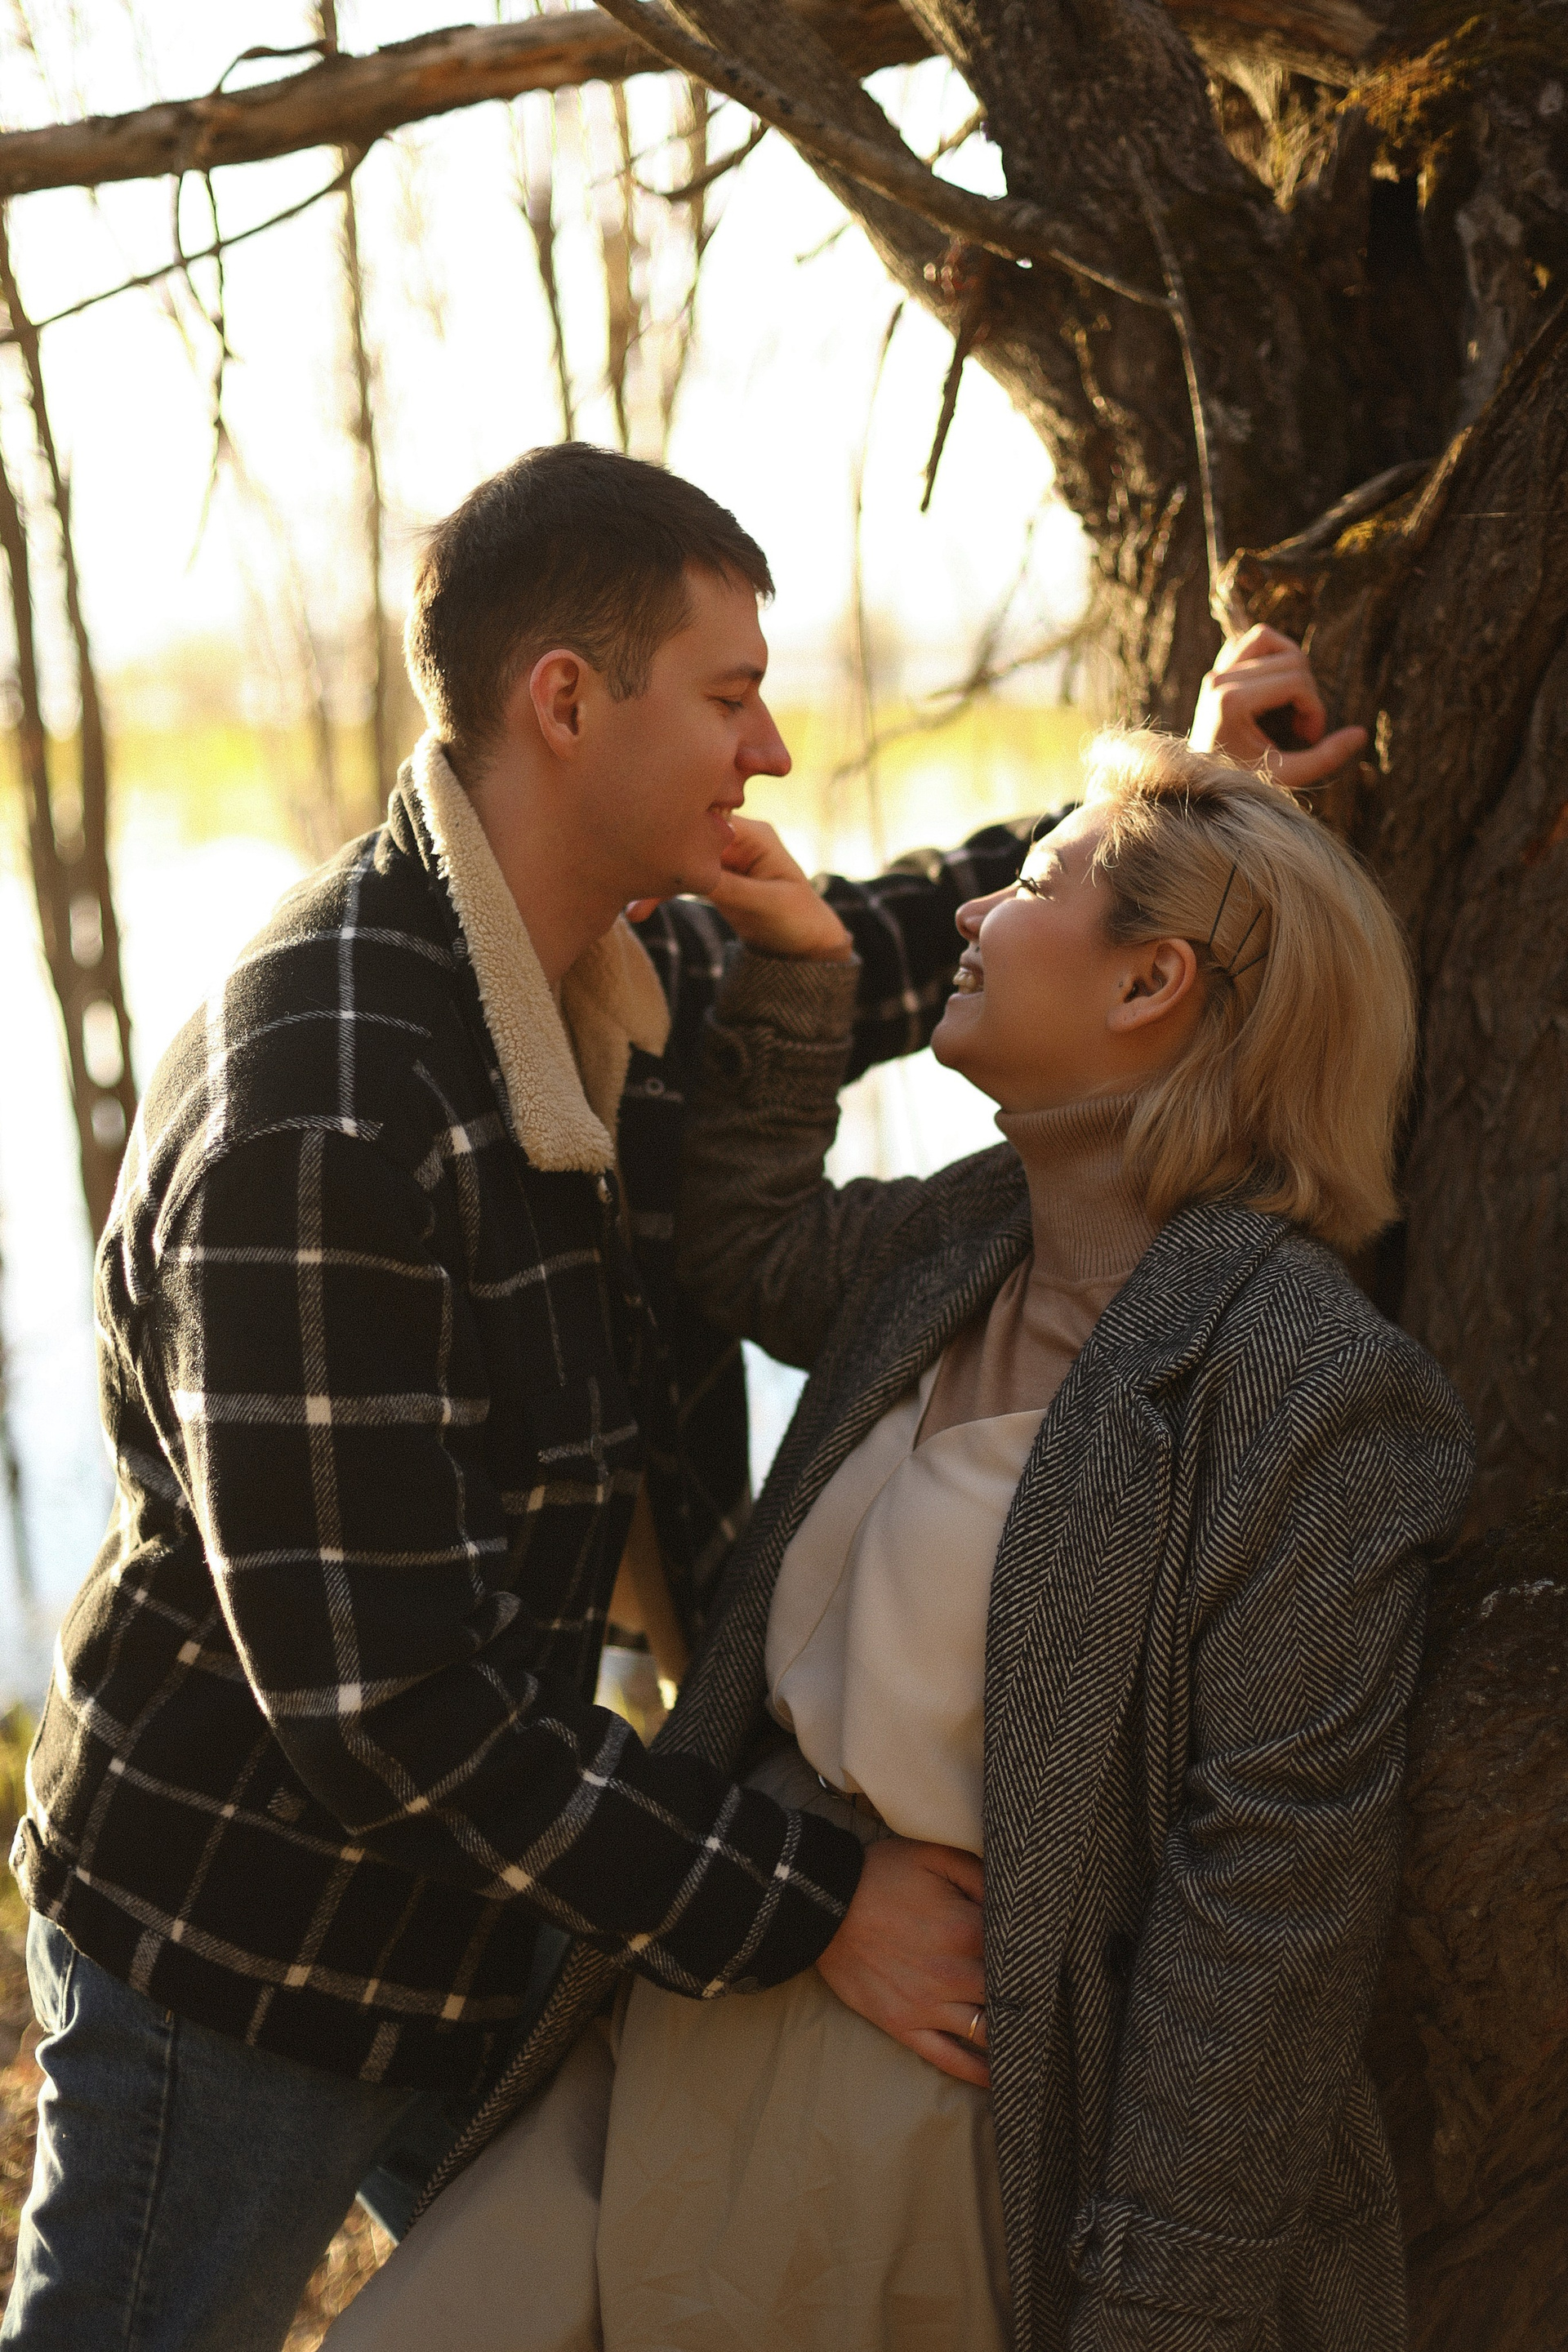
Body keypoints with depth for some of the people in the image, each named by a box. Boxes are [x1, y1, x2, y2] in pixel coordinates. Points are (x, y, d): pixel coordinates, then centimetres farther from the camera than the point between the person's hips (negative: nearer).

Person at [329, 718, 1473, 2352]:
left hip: (975, 2094, -7)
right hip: (719, 2005, 7)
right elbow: (752, 1249, 24)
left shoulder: (1301, 1386, -19)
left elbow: (1275, 1877, -20)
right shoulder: (973, 1239, 5)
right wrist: (791, 969, 10)